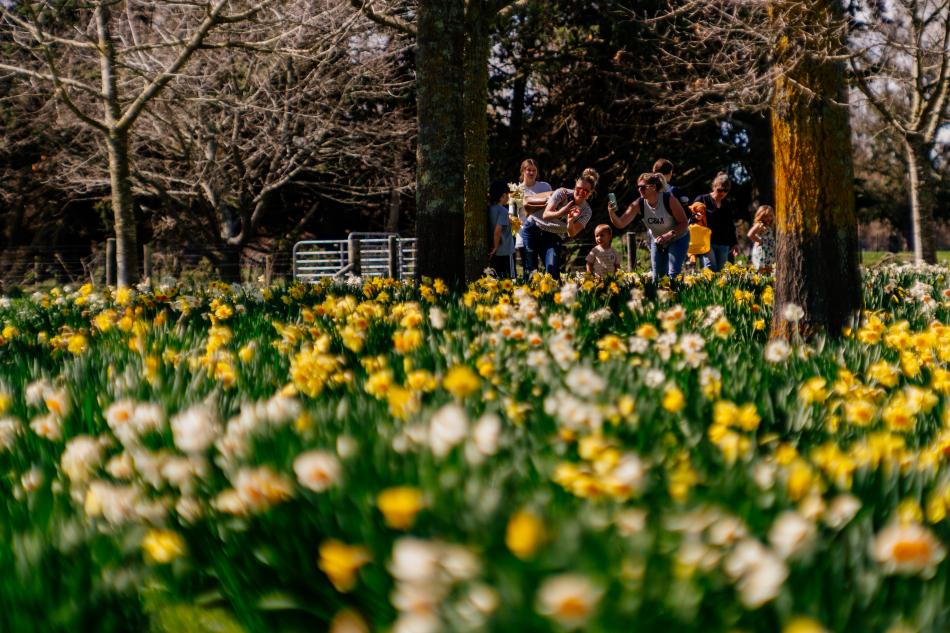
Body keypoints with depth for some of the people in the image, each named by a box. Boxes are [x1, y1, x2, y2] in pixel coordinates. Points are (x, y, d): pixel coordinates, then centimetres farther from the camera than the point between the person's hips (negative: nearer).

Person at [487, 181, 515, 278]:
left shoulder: (488, 209, 5)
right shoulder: (502, 210, -15)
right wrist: (495, 247, -13)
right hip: (505, 252, -7)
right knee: (507, 280, -1)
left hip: (493, 254, 7)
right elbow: (497, 231, -24)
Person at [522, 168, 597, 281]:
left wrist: (570, 221, -39)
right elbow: (545, 215, -21)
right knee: (530, 270, -7)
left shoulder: (586, 212, -4)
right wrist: (560, 213, -41)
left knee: (553, 272, -14)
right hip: (533, 230, -2)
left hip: (553, 238, 2)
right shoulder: (562, 193, -11)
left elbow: (571, 234, -17)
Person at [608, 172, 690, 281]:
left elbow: (684, 223, -23)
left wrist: (670, 234, -38)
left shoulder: (669, 200, -30)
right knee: (657, 276, 8)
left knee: (673, 274, -15)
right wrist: (612, 214, -46)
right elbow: (620, 224, -25)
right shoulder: (639, 204, -20)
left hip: (677, 238, -4)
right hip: (657, 240, 4)